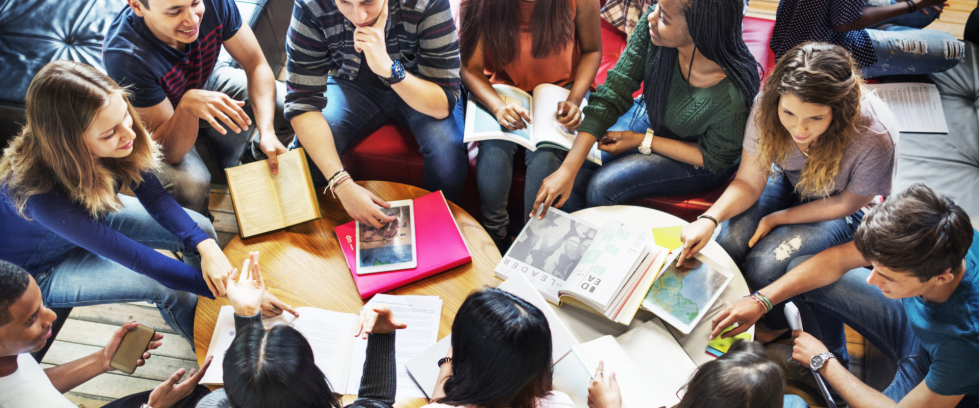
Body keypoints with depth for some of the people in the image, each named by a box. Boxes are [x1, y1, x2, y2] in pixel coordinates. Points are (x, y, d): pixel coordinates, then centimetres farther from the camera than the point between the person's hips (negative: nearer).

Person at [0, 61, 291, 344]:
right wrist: (231, 292, -37)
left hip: (96, 214, 6)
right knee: (173, 290, -20)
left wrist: (205, 245, -33)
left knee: (200, 229, -6)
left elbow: (154, 196, -15)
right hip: (43, 267, -6)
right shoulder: (42, 193, -43)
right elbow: (136, 258, -39)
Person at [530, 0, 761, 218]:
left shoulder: (730, 96, -38)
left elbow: (715, 160, -17)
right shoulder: (653, 21, -27)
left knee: (602, 187, -21)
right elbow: (611, 96, -21)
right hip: (649, 117, 5)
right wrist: (567, 170, -25)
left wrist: (643, 141, -17)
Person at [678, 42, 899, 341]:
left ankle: (776, 327, 13)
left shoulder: (875, 137, -36)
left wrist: (776, 219, -16)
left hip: (841, 205, -3)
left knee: (764, 266, -23)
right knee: (728, 244, -20)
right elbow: (749, 182, -17)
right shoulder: (767, 107, -28)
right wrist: (709, 219, -36)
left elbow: (847, 203, -17)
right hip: (787, 182, 3)